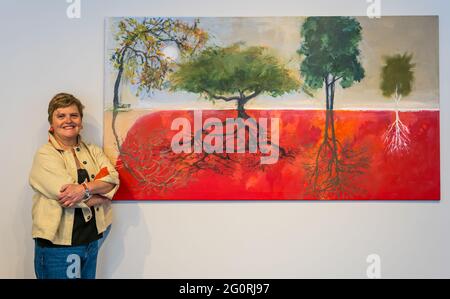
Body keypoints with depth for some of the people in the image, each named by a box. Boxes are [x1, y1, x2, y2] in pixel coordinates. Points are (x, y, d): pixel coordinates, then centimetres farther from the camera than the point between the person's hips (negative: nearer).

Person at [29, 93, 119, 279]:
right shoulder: (45, 155, -8)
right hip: (58, 243, -5)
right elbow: (65, 193, -20)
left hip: (92, 239, 5)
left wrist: (85, 188, -25)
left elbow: (113, 179, -8)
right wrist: (102, 196, -9)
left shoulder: (93, 151, 8)